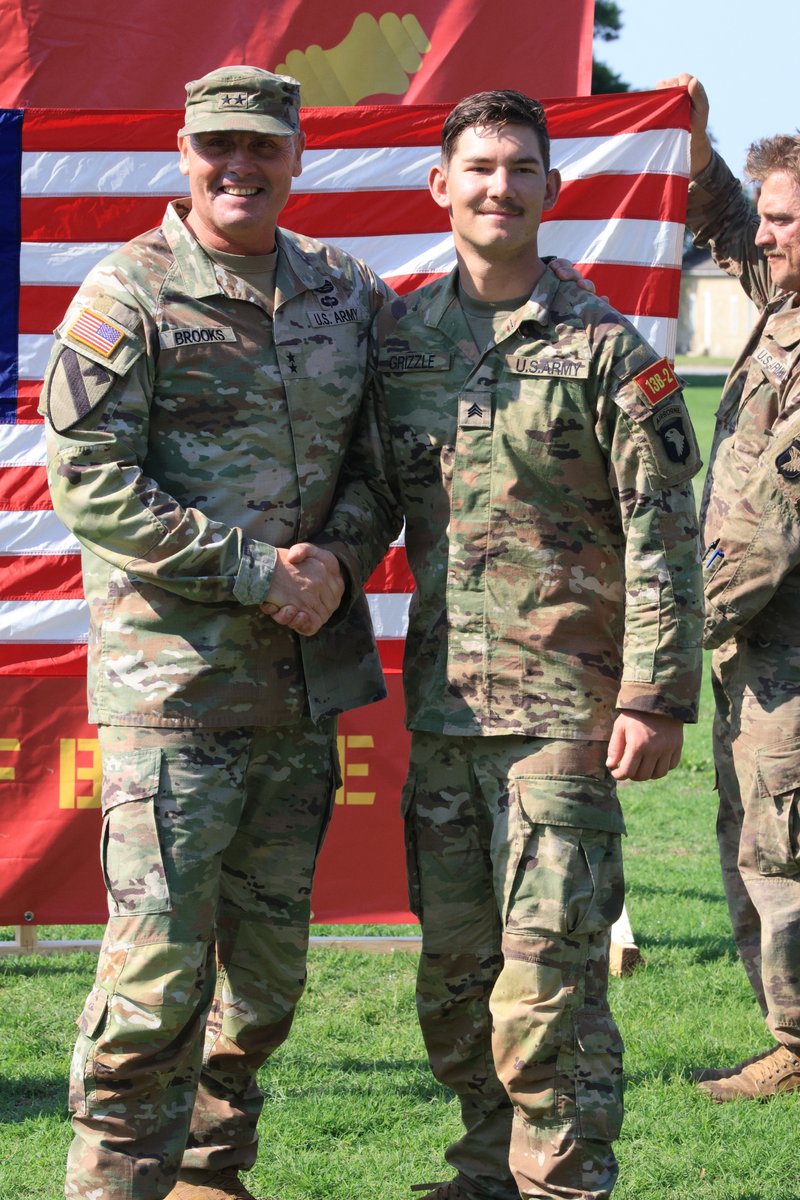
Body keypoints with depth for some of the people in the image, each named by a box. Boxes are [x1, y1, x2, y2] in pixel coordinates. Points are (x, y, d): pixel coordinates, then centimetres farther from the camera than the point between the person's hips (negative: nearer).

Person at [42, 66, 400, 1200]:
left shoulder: (348, 294, 12)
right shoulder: (127, 296, -4)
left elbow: (382, 459, 15)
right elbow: (89, 480, -9)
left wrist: (341, 558, -6)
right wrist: (248, 567, -14)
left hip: (305, 674, 6)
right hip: (173, 671, -6)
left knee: (270, 949, 12)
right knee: (160, 955, -10)